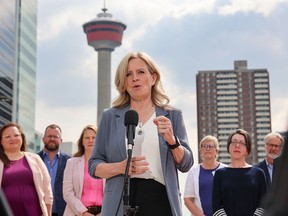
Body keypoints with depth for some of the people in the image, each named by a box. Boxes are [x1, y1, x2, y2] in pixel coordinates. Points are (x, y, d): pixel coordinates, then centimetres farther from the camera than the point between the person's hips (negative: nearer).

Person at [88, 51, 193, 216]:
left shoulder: (172, 116, 12)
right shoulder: (110, 117, 12)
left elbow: (186, 165, 7)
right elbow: (94, 166, 9)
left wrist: (172, 140, -11)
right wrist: (120, 167, -10)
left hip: (161, 201, 0)